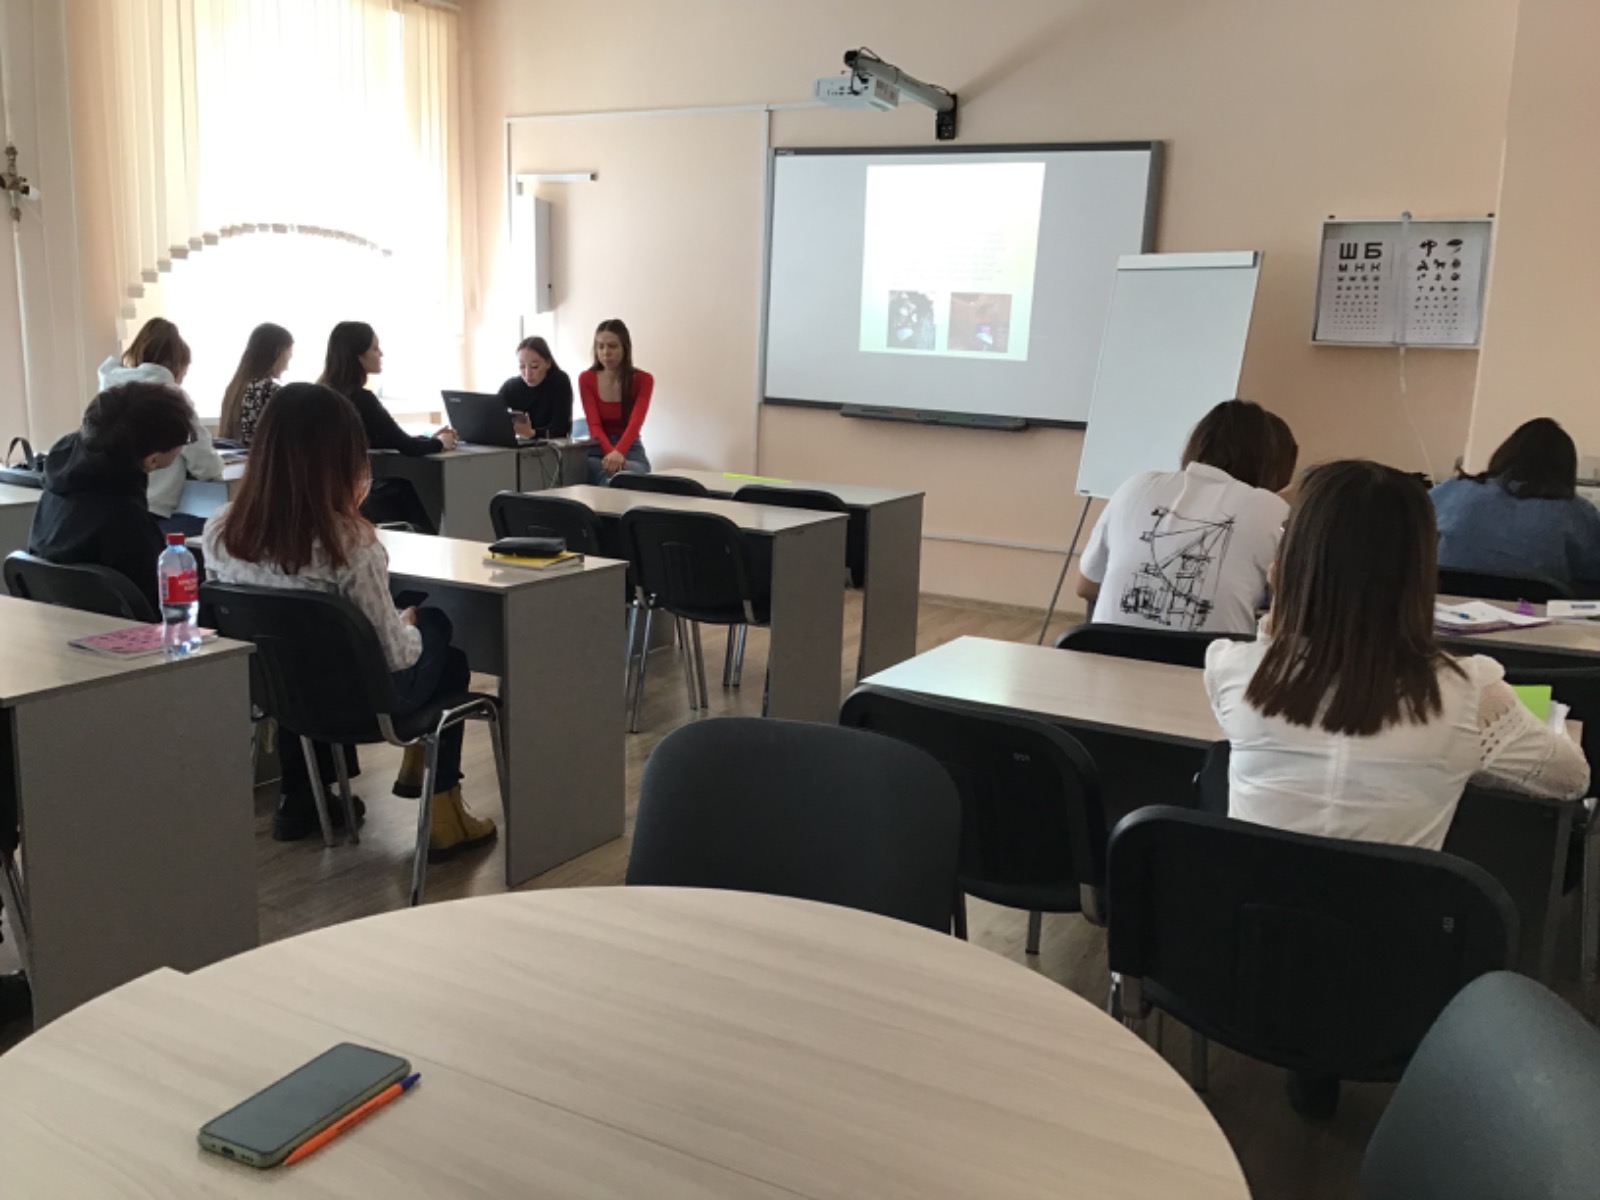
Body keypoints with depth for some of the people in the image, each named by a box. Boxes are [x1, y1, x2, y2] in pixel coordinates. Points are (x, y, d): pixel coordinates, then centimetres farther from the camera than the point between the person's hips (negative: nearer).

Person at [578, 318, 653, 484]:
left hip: (630, 449, -1)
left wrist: (619, 453, -41)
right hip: (598, 449, 1)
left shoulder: (643, 380, -4)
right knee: (609, 479, -36)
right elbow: (594, 424, -11)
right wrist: (611, 452, -33)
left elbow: (635, 422, -20)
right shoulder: (586, 379, 0)